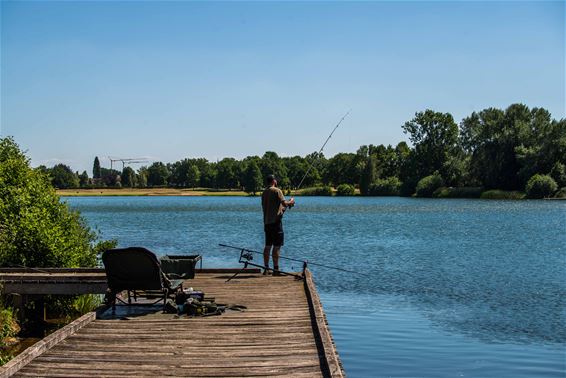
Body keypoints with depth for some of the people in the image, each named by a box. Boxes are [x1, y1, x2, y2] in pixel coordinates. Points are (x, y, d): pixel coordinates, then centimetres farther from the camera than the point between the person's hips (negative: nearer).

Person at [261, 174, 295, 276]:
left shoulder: (264, 192, 15)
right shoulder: (277, 191, -8)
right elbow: (284, 203, -17)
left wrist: (283, 208, 25)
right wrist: (291, 201, 5)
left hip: (267, 222, 8)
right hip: (275, 221, -7)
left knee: (267, 246, 12)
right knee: (276, 246, -5)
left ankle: (266, 268, 15)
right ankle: (276, 269, -5)